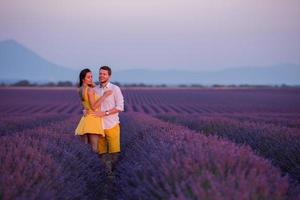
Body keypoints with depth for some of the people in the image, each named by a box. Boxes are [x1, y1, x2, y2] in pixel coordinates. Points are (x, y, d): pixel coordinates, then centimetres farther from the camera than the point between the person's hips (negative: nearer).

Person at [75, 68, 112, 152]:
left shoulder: (81, 90, 12)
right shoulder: (90, 90, -13)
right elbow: (94, 107, -16)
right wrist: (105, 95, -14)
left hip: (85, 119, 9)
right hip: (93, 119, -9)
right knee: (94, 149, -9)